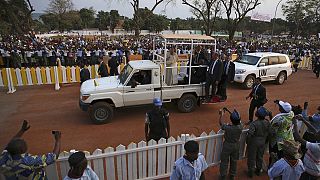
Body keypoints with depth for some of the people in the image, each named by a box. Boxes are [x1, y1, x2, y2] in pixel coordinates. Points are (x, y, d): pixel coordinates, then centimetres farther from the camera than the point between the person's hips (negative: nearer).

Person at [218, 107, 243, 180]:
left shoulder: (228, 128, -32)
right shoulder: (240, 127, -22)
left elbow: (221, 122, -14)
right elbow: (238, 121, 1)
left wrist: (222, 114, 0)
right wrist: (231, 112, 6)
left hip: (227, 145, -4)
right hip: (236, 145, 4)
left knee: (224, 161, 14)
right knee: (234, 161, 22)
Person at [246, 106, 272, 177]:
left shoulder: (254, 123, -29)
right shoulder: (267, 123, -13)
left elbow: (250, 134, -30)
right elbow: (269, 133, -1)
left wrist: (247, 142, -11)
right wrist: (266, 141, 14)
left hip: (254, 142, -5)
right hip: (263, 142, 5)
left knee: (252, 157, 13)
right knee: (260, 157, 23)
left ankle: (250, 172, 26)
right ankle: (258, 171, 39)